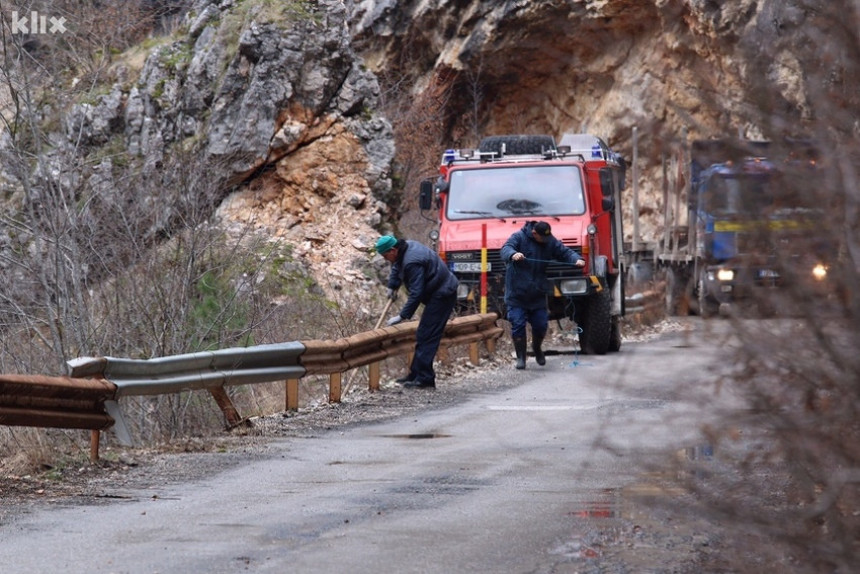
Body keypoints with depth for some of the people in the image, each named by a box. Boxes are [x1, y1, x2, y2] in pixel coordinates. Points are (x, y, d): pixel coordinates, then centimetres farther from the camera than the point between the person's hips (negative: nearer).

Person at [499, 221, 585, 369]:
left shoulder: (551, 242, 5)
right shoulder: (518, 238, -10)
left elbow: (565, 252, 4)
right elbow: (505, 249, -25)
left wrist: (577, 259, -19)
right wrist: (513, 254, -49)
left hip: (538, 295, 4)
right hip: (516, 294, -4)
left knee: (541, 325, 6)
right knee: (518, 325, -7)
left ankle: (537, 348, 36)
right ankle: (520, 357, 5)